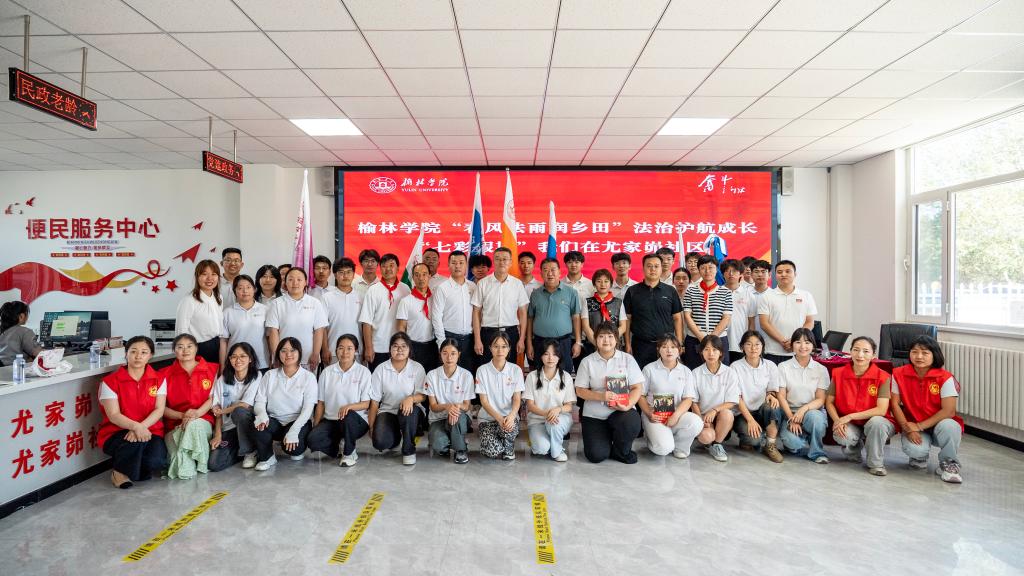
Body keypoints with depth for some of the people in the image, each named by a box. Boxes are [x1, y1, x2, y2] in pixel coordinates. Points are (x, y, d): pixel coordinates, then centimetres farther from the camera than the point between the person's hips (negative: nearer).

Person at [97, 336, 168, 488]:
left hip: (149, 431, 2)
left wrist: (142, 427, -23)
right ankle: (120, 472, -5)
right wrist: (136, 426, -29)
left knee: (156, 461, -27)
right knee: (137, 441, -36)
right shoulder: (110, 381, -2)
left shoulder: (158, 379, 5)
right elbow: (113, 415, -11)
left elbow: (159, 410, -4)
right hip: (116, 432, -1)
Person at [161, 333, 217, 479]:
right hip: (174, 426, 0)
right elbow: (161, 407, 4)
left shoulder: (212, 369, 10)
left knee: (194, 425, -39)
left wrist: (197, 413, -16)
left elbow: (212, 398, 3)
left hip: (203, 421, 0)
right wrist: (182, 415, -14)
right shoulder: (165, 374, 10)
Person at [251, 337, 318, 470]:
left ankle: (298, 449, 8)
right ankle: (266, 457, -3)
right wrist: (262, 414, -24)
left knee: (291, 446, -31)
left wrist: (293, 431, -23)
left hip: (298, 422, -2)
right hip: (274, 422, 3)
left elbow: (308, 409, -9)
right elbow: (259, 401, 1)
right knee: (259, 424, -30)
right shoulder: (270, 375, 7)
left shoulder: (308, 377, -2)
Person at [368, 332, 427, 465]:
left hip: (411, 410, -1)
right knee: (379, 442, -26)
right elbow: (374, 401, 0)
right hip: (387, 411, 1)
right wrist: (371, 427, -2)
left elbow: (421, 395, -8)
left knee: (407, 412, -37)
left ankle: (409, 450, -11)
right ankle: (396, 435, 13)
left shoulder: (417, 368, -3)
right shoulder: (381, 369, -1)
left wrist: (411, 398, -31)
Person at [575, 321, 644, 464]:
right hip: (594, 415, 0)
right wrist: (601, 396, -18)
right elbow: (580, 391, 0)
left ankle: (621, 451, 1)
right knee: (596, 455, -17)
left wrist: (628, 405, -21)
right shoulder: (587, 362, 1)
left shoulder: (627, 359, 3)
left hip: (621, 411, 1)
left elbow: (637, 388, -1)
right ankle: (605, 437, 20)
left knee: (631, 423, -34)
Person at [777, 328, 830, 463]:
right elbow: (781, 396, -2)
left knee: (814, 416, -37)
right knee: (792, 441, -32)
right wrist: (792, 419, -14)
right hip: (790, 413, -1)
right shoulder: (784, 367, 3)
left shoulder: (821, 369, 6)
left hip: (813, 411, 2)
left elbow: (820, 399, 0)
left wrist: (804, 409, -20)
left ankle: (817, 452, -9)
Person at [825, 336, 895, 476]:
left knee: (876, 422, -36)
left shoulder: (882, 377, -12)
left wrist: (850, 416, -24)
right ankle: (854, 452, 9)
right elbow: (829, 402, -1)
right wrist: (837, 421, -19)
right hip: (850, 427, 2)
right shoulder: (838, 373, -4)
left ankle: (876, 463, -10)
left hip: (876, 424, -1)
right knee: (842, 436, -32)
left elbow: (881, 410, -20)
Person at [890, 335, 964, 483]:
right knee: (914, 449, -30)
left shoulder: (945, 378, -11)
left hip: (938, 425, -1)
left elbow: (949, 411, -16)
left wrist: (919, 426, -20)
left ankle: (949, 464, -6)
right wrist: (907, 428, -16)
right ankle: (920, 457, 14)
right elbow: (895, 403, -4)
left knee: (948, 426, -37)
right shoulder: (899, 374, -5)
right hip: (913, 426, 1)